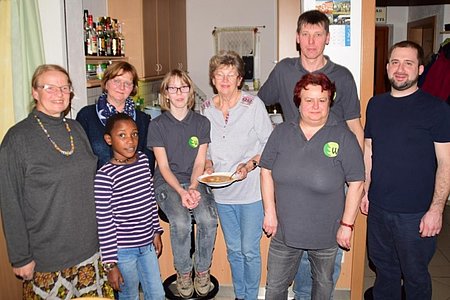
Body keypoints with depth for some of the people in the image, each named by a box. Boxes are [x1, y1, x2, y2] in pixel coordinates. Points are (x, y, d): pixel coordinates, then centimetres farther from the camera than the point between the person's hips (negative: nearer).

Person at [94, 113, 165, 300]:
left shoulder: (143, 160, 0)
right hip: (123, 249, -6)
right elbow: (104, 223, -17)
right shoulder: (104, 175, -19)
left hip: (147, 243, 6)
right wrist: (110, 264, -13)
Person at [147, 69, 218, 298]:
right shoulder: (158, 125, 0)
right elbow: (164, 166, -4)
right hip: (167, 182, -1)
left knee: (208, 219, -27)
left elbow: (199, 162, 3)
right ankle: (183, 272, -3)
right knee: (180, 222, -29)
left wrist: (193, 188, -14)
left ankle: (202, 270, -3)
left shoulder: (201, 123, 5)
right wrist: (181, 192, -18)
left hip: (195, 181, 2)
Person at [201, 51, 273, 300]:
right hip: (222, 192, 4)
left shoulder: (253, 104, -11)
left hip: (251, 189, -4)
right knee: (233, 249, 17)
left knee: (249, 250, 4)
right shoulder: (206, 108, 1)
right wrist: (208, 164, -6)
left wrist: (249, 164, -21)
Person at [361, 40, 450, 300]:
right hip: (378, 208, 5)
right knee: (384, 269, 21)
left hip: (416, 213, -4)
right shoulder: (376, 104, 6)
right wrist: (365, 191, 11)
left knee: (415, 276, 12)